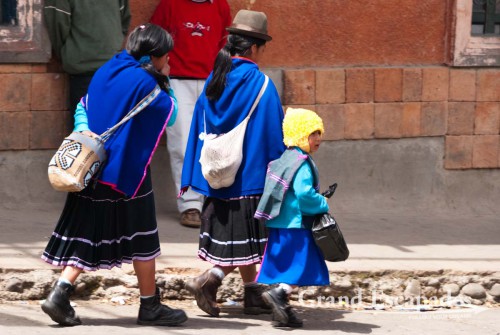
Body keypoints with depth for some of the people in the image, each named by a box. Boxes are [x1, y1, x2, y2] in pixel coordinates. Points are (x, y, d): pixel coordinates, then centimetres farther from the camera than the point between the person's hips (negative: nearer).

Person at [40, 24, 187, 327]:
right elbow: (170, 116, -5)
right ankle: (150, 306, 13)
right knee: (141, 239, 5)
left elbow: (84, 106, 12)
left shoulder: (106, 72, 11)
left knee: (89, 234, 8)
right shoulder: (143, 81, -14)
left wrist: (84, 130, -4)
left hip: (93, 169, 7)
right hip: (127, 171, -7)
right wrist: (164, 82, 4)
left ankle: (61, 294, -6)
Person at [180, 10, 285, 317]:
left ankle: (253, 294, 20)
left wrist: (194, 176, 14)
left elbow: (199, 128, 8)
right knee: (247, 238, 2)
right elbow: (274, 133, -11)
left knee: (232, 236, 14)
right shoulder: (260, 84, -13)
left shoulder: (214, 80, 4)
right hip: (251, 173, -6)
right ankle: (208, 281, -11)